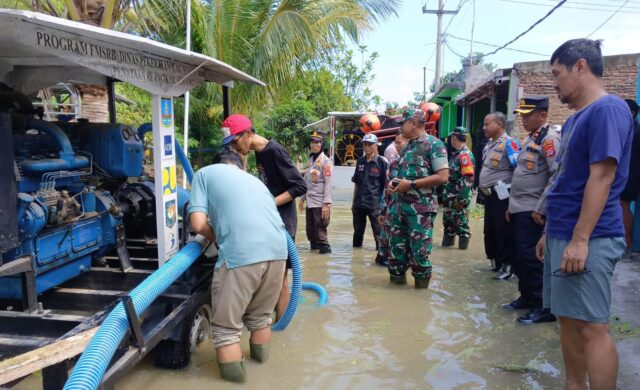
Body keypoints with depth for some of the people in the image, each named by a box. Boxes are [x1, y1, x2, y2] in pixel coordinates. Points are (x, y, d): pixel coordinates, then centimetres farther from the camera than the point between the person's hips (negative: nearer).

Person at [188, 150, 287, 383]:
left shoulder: (206, 173, 18)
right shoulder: (254, 179, 33)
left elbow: (198, 223, 6)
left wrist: (216, 238, 26)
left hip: (241, 255, -6)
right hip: (277, 251, 6)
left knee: (226, 326, 14)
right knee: (260, 316, 30)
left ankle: (233, 374, 22)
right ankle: (260, 356, 48)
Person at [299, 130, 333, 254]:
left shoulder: (325, 161, -9)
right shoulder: (310, 160, 12)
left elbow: (328, 183, -13)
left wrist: (326, 203, -18)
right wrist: (302, 198, 16)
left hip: (320, 203, -7)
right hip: (310, 202, 7)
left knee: (320, 231, -5)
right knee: (310, 231, 12)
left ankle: (325, 250, 10)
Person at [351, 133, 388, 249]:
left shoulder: (382, 162, -6)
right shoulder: (360, 162, 10)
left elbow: (386, 184, -6)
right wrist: (354, 202, 14)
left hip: (375, 204, -5)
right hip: (359, 203, 5)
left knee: (378, 231, 1)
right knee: (358, 230, 16)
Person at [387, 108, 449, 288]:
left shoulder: (434, 144, -8)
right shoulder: (408, 147, 16)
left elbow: (442, 176, -17)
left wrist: (411, 184, -19)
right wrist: (394, 182, 4)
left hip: (421, 208, -8)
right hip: (401, 204, 8)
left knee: (419, 250, -2)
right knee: (396, 245, 12)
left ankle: (421, 285, 13)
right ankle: (397, 278, 26)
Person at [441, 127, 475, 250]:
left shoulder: (465, 155, -17)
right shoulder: (455, 154, 13)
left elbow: (468, 179, -23)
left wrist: (461, 198, -24)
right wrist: (445, 194, 21)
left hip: (459, 197, -10)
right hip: (450, 196, 10)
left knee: (461, 222, 0)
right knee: (448, 220, 17)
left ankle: (463, 246, 10)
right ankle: (447, 242, 29)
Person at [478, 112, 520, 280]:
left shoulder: (509, 143, -15)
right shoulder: (489, 144, 14)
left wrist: (510, 188, -18)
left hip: (501, 195, -9)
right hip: (489, 194, 9)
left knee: (503, 231, -1)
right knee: (489, 229, 17)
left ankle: (507, 265, 10)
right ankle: (495, 261, 30)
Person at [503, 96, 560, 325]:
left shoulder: (549, 138, -12)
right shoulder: (529, 139, 17)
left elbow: (558, 176, -20)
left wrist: (540, 209, -19)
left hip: (532, 212, -9)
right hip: (519, 209, 9)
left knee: (530, 258, -5)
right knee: (519, 257, 15)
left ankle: (544, 307, 7)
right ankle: (527, 297, 29)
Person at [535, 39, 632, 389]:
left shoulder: (608, 110, -12)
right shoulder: (575, 118, 18)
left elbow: (602, 177, -20)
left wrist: (579, 240, -23)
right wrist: (550, 233, 20)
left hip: (588, 239, -10)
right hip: (563, 234, 10)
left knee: (592, 327, -3)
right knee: (569, 320, 15)